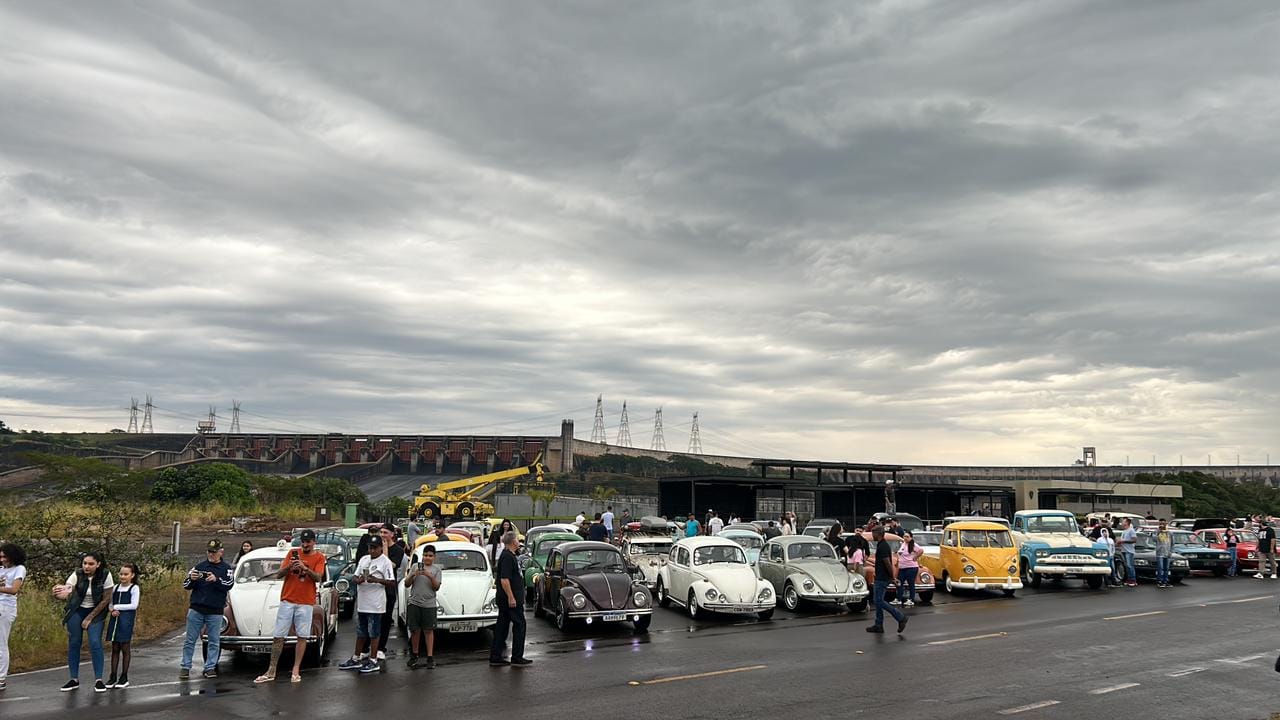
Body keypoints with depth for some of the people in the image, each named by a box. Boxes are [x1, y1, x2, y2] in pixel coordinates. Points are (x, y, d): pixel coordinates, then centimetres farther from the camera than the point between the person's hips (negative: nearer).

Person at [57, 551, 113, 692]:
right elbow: (66, 593, -29)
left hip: (95, 612, -2)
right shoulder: (77, 575, -17)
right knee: (74, 644, 1)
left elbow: (106, 599, -13)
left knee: (95, 643, -11)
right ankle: (74, 680, 14)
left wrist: (90, 618, -11)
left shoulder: (105, 575, -19)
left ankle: (98, 680, -3)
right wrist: (59, 594, -53)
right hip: (76, 611, 2)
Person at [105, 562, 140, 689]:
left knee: (125, 648, 1)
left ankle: (124, 678, 8)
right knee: (115, 649, 7)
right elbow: (110, 604, 13)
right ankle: (113, 677, 12)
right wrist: (112, 610, -8)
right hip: (115, 619, 5)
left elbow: (134, 605, -11)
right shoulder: (116, 588, 11)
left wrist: (117, 607, -11)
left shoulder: (134, 588, -3)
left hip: (126, 620, -5)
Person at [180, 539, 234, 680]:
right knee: (190, 640, 5)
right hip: (196, 609, 1)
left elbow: (229, 584, -10)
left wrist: (216, 580, -27)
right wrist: (191, 579, -15)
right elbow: (185, 585, 7)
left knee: (214, 641, 2)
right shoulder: (199, 566, 9)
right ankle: (185, 667, 12)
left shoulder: (226, 569, 5)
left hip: (215, 611, -1)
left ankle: (210, 668, 8)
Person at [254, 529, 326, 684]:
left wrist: (305, 568, -27)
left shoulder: (319, 557, 3)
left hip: (305, 602, -1)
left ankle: (296, 671, 3)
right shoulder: (293, 553, 7)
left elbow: (318, 577, -11)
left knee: (302, 636, -3)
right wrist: (289, 567, -18)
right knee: (278, 636, 2)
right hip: (287, 600, 1)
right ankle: (271, 671, 9)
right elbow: (279, 575, 2)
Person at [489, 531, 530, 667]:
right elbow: (504, 579, -24)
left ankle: (495, 658, 15)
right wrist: (511, 597, -23)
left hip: (504, 599, 10)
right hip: (511, 599, -10)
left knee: (502, 627, 11)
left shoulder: (506, 555, 14)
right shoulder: (508, 557, -18)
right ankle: (517, 658, 2)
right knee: (519, 626, -2)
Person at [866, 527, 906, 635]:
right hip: (880, 578, 10)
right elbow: (888, 563, 20)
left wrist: (892, 577, -16)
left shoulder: (882, 547, -19)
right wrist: (892, 576, 21)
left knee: (879, 601, -8)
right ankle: (878, 625, 15)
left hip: (882, 579, -10)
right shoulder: (882, 545, 13)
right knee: (877, 601, 11)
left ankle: (901, 618, -3)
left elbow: (888, 563, -23)